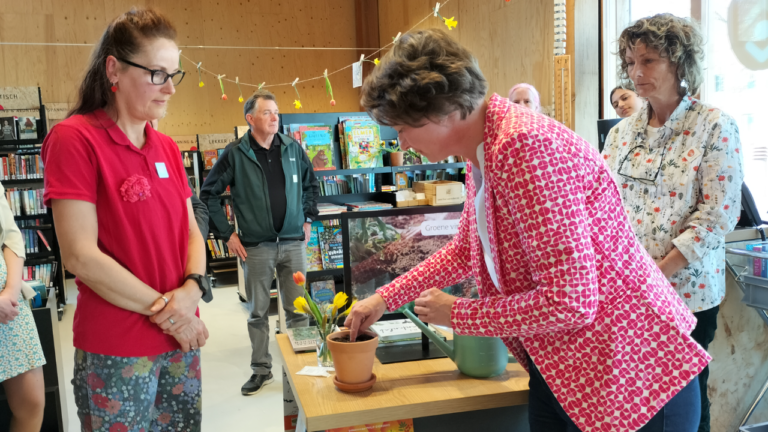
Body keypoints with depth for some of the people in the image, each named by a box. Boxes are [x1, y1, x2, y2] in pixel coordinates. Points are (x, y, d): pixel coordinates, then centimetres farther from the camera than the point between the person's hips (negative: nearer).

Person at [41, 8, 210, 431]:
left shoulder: (167, 148, 8)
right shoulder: (74, 139, -12)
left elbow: (191, 232, 9)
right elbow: (81, 256, -17)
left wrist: (192, 289, -11)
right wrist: (167, 312, -13)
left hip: (181, 341, 6)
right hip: (115, 352, -6)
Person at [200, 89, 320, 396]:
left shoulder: (293, 149, 5)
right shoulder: (235, 154, -4)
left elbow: (311, 184, 20)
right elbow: (208, 194, 0)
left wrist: (308, 219, 12)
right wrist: (227, 233, -3)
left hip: (293, 242, 2)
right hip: (256, 246, -2)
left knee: (298, 309, 7)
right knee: (258, 312, 9)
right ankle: (261, 369, 23)